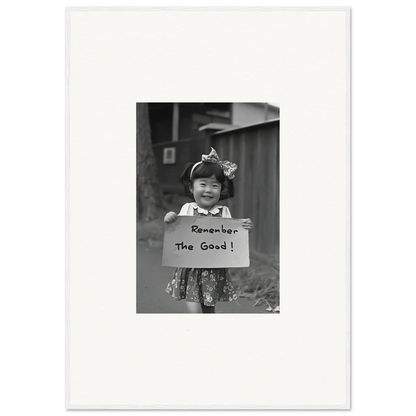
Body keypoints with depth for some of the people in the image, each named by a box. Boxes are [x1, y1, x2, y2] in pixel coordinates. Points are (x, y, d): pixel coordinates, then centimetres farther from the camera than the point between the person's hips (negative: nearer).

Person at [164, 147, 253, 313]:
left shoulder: (223, 212, -2)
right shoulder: (187, 209, -3)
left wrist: (244, 229, -16)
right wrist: (170, 221, -18)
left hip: (215, 272, 1)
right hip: (191, 270, -1)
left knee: (209, 309, 12)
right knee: (195, 310, -9)